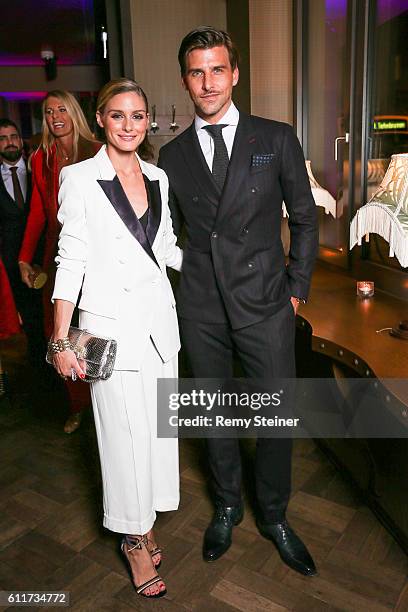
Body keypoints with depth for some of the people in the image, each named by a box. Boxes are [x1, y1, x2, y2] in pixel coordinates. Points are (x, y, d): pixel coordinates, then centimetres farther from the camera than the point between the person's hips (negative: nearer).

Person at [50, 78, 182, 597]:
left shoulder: (157, 178, 9)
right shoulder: (80, 179, -6)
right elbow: (71, 261, -7)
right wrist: (61, 340, -9)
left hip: (159, 317, 5)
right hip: (112, 321, -5)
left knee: (158, 424, 13)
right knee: (126, 431, 3)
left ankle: (145, 520, 35)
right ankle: (133, 539, 26)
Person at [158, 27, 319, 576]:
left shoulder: (276, 139, 1)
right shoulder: (171, 155, 5)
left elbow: (304, 219, 6)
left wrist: (296, 289, 2)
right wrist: (181, 288, 7)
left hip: (265, 306, -1)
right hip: (200, 311, 2)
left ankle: (274, 516, 33)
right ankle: (227, 506, 40)